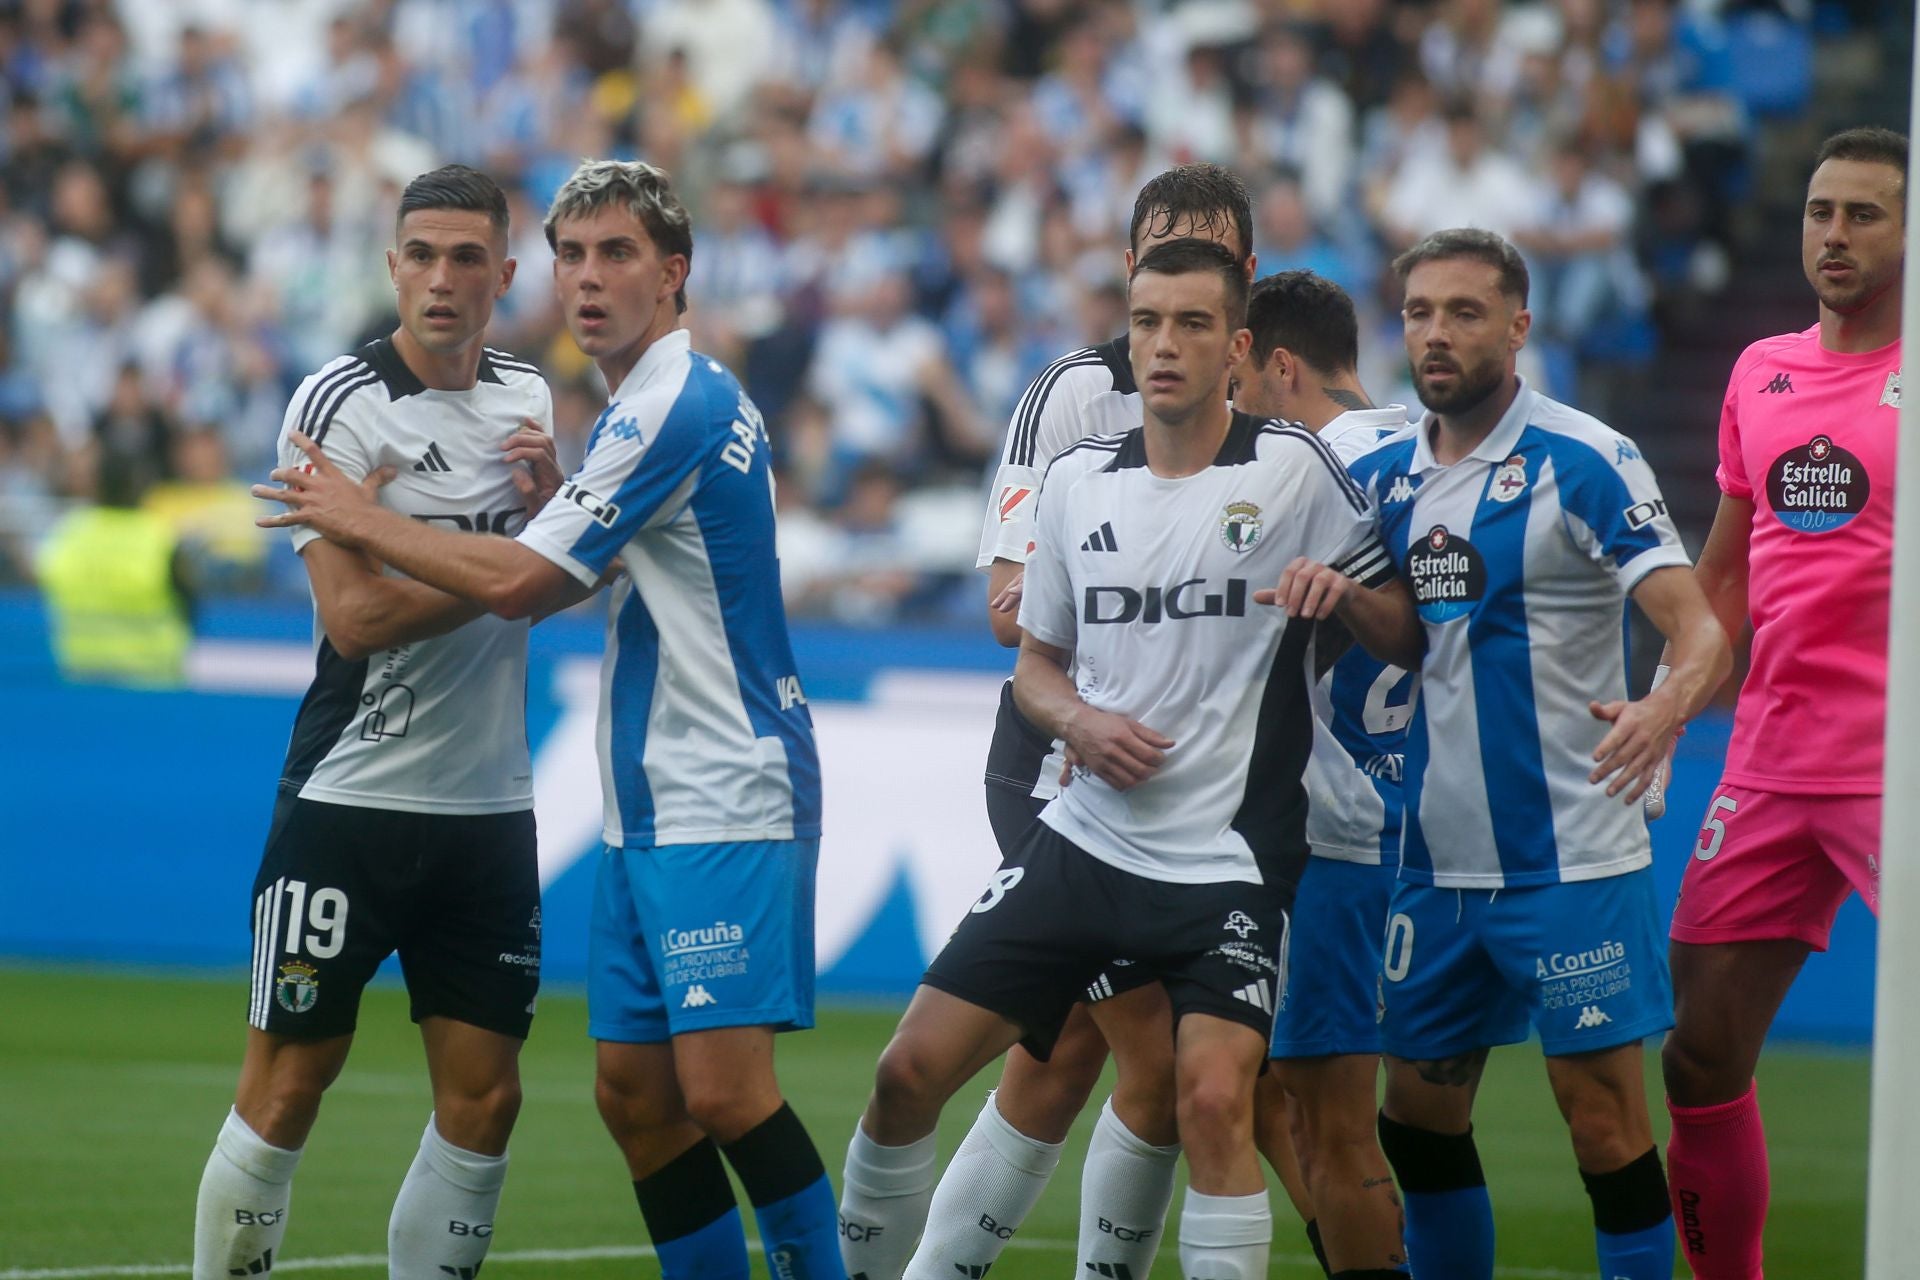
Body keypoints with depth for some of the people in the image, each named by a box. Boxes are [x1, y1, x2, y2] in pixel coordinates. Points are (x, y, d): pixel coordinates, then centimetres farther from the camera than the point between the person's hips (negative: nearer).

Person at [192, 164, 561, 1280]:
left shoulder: (529, 398, 10)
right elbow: (356, 618, -18)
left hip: (490, 809, 6)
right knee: (287, 1091, -3)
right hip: (351, 800, -6)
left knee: (485, 1100, 4)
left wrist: (552, 497, -3)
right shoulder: (341, 406, -10)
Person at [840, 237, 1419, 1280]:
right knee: (913, 1069, 0)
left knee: (1213, 1098, -23)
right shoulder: (1077, 479, 7)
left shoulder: (1292, 471, -6)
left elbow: (1404, 629, -1)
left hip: (1230, 858, -4)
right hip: (1083, 837, 4)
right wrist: (1077, 722, -5)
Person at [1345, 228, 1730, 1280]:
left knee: (1605, 1123, -7)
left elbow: (1699, 627, -18)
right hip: (1436, 864, 6)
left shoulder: (1583, 462, -10)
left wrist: (1667, 707, -39)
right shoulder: (1380, 476, 8)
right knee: (1419, 1115, 11)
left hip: (1570, 863, -6)